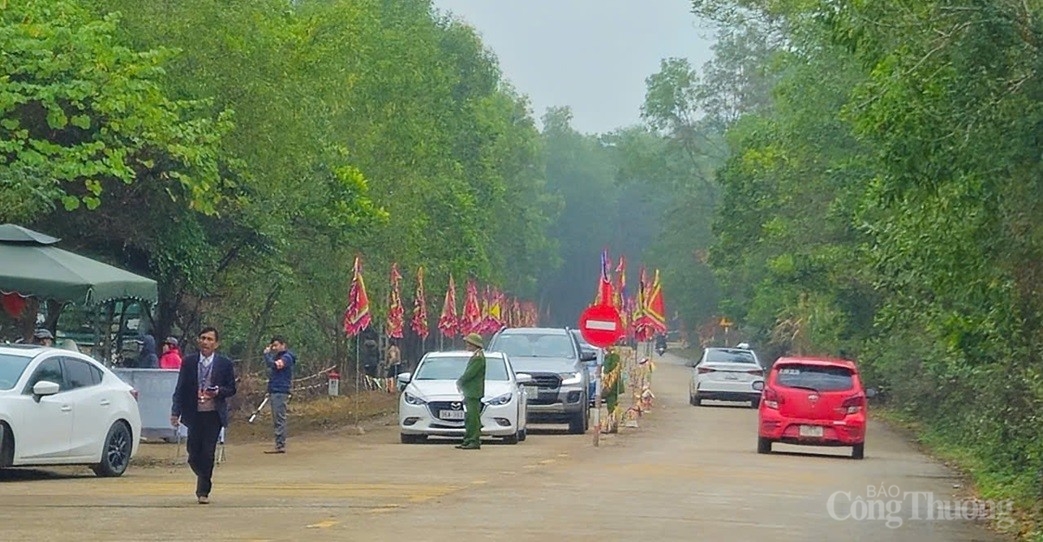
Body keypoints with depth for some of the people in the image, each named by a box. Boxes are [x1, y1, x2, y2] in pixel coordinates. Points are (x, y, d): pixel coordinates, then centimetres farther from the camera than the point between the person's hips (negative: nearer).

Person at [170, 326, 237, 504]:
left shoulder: (225, 364, 1)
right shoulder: (189, 362, 5)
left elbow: (231, 389, 5)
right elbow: (180, 389, 6)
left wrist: (218, 392, -16)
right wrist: (176, 412, -1)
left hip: (214, 415, -2)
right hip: (194, 414, 2)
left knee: (208, 453, -6)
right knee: (194, 455, 4)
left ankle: (203, 491, 4)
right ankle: (204, 482, 29)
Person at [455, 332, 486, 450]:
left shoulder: (478, 358, -16)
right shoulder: (475, 356, 17)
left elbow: (469, 374, -20)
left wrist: (459, 382, -6)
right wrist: (460, 382, 10)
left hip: (474, 393, -11)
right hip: (469, 393, 11)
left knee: (473, 418, -10)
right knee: (468, 418, 13)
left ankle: (475, 441, -10)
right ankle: (468, 440, 18)